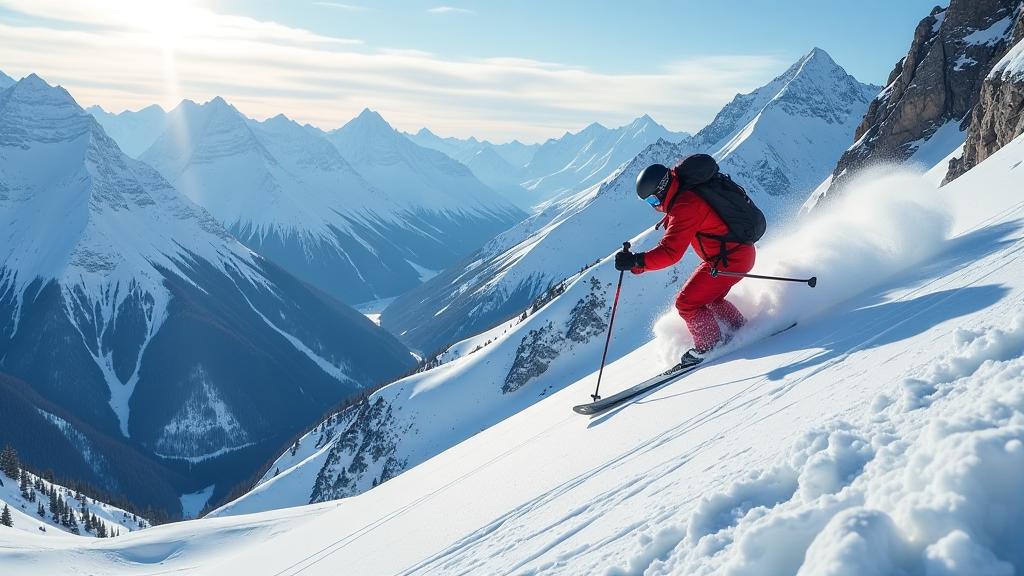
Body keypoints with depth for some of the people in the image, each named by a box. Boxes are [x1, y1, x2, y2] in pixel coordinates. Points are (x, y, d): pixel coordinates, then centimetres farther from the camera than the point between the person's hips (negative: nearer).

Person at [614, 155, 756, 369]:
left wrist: (635, 261, -40)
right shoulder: (687, 190, 3)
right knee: (709, 298, 25)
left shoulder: (685, 207, -26)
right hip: (741, 251, 10)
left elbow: (670, 252, -33)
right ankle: (742, 331, 36)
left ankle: (709, 346, 9)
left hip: (729, 259, -10)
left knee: (687, 302, -5)